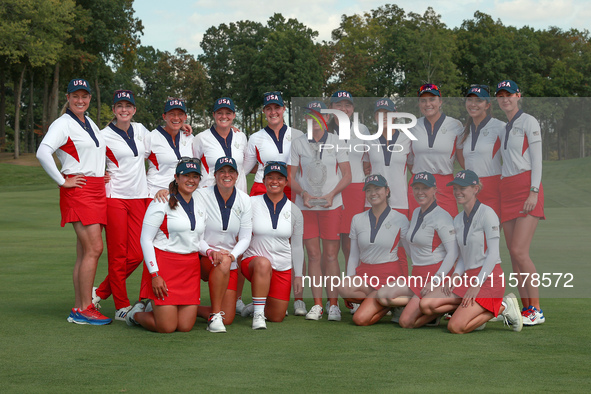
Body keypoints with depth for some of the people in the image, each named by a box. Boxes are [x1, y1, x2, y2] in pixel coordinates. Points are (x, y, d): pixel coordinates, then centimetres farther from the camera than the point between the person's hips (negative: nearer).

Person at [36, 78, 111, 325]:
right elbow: (43, 152, -21)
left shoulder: (90, 123, 19)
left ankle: (79, 309, 8)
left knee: (84, 252, 6)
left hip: (97, 190, 8)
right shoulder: (63, 124, -7)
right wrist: (62, 181, -17)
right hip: (78, 191, -8)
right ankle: (85, 309, -10)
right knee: (93, 248, -14)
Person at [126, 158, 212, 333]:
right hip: (164, 264, -6)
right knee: (166, 327, -9)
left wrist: (208, 250, 0)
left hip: (191, 267, 6)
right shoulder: (162, 202, -7)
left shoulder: (199, 203, 12)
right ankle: (136, 313, 22)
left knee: (185, 326, -1)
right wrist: (154, 274, -14)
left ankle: (154, 307, 28)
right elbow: (145, 240, -9)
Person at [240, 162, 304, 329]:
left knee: (276, 317, 2)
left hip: (283, 268, 3)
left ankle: (262, 303, 37)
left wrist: (298, 275, 9)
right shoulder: (252, 203, -4)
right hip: (253, 260, -3)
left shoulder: (294, 211, 3)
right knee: (263, 263, -40)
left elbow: (297, 246, 9)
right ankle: (257, 313, -28)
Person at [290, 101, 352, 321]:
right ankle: (317, 305, 6)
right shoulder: (297, 144, 6)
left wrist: (331, 194, -11)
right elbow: (291, 177, 7)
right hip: (305, 206, 1)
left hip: (331, 205, -1)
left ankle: (333, 305, 3)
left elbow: (347, 175, 4)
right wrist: (303, 193, -11)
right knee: (313, 255, 1)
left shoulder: (335, 142, 4)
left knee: (331, 255, -3)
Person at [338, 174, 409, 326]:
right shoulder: (357, 220, 10)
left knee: (361, 319, -23)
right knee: (344, 289, -31)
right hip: (364, 273, 5)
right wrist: (350, 280, 3)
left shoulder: (400, 219, -1)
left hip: (390, 274, -5)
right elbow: (353, 255, 13)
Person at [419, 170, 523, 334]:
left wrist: (477, 285, -18)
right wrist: (456, 276, -1)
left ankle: (502, 307, 0)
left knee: (455, 327, -20)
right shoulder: (458, 220, 15)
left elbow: (493, 254, -13)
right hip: (467, 277, 8)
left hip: (489, 278, -8)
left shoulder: (487, 213, -8)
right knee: (426, 305, -10)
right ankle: (475, 311, 5)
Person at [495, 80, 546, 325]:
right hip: (506, 191, 7)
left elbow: (536, 159, -8)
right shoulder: (504, 128, 20)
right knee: (514, 254, 2)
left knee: (519, 251, -16)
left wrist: (533, 192, -18)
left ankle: (537, 310, -10)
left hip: (527, 189, -7)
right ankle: (526, 308, 6)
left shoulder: (528, 122, -1)